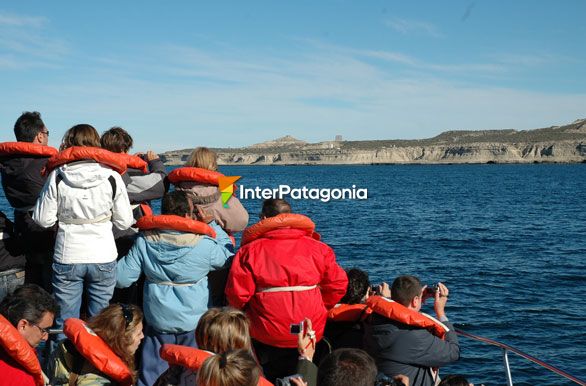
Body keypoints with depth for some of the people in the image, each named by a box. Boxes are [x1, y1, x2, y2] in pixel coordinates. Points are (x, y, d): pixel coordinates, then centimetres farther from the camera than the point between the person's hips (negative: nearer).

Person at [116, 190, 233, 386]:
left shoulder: (144, 241, -9)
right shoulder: (204, 244, -17)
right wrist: (212, 223, 8)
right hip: (193, 322, -2)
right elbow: (227, 254, 4)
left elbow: (122, 279, -6)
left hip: (157, 321, 2)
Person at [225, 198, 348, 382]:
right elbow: (338, 283, 2)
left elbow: (237, 294, -9)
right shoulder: (316, 247, 4)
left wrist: (249, 314, 12)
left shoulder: (250, 250, -4)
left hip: (266, 337, -2)